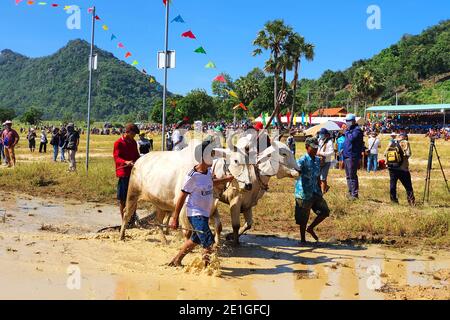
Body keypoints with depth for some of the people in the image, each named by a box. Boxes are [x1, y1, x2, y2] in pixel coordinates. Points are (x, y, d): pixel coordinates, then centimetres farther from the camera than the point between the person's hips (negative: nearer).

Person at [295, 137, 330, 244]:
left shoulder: (318, 160, 10)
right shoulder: (302, 161, -13)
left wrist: (320, 191, 18)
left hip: (315, 192, 7)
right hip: (304, 193, -7)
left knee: (325, 211, 5)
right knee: (303, 218, 3)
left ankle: (311, 228, 23)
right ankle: (303, 239, 19)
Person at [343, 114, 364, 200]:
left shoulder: (357, 129, -10)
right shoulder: (349, 129, 18)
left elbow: (351, 138, -25)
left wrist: (347, 132, -11)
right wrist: (343, 150, 14)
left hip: (352, 156, -9)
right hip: (346, 156, 10)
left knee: (352, 176, -8)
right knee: (348, 176, 14)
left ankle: (354, 194, -4)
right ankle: (350, 192, 23)